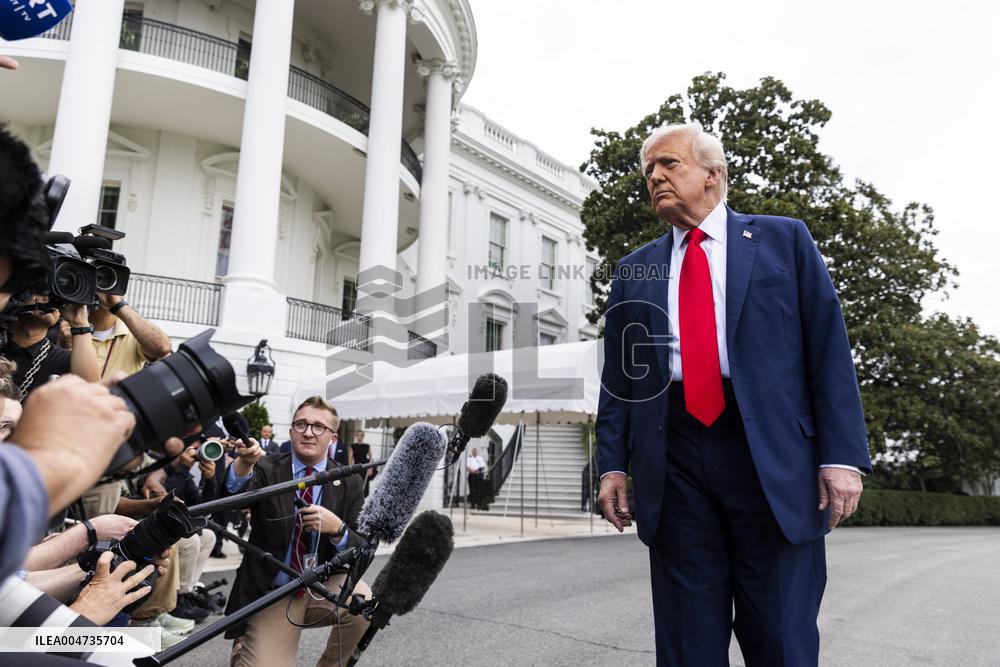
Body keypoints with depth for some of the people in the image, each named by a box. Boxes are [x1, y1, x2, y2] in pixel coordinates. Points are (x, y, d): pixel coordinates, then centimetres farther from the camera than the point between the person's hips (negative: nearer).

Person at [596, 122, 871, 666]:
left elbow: (829, 350, 2)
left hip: (771, 455, -2)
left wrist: (842, 455, -6)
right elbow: (618, 376, 13)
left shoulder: (784, 240, 9)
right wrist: (612, 463, 4)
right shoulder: (633, 271, 15)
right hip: (672, 462, 2)